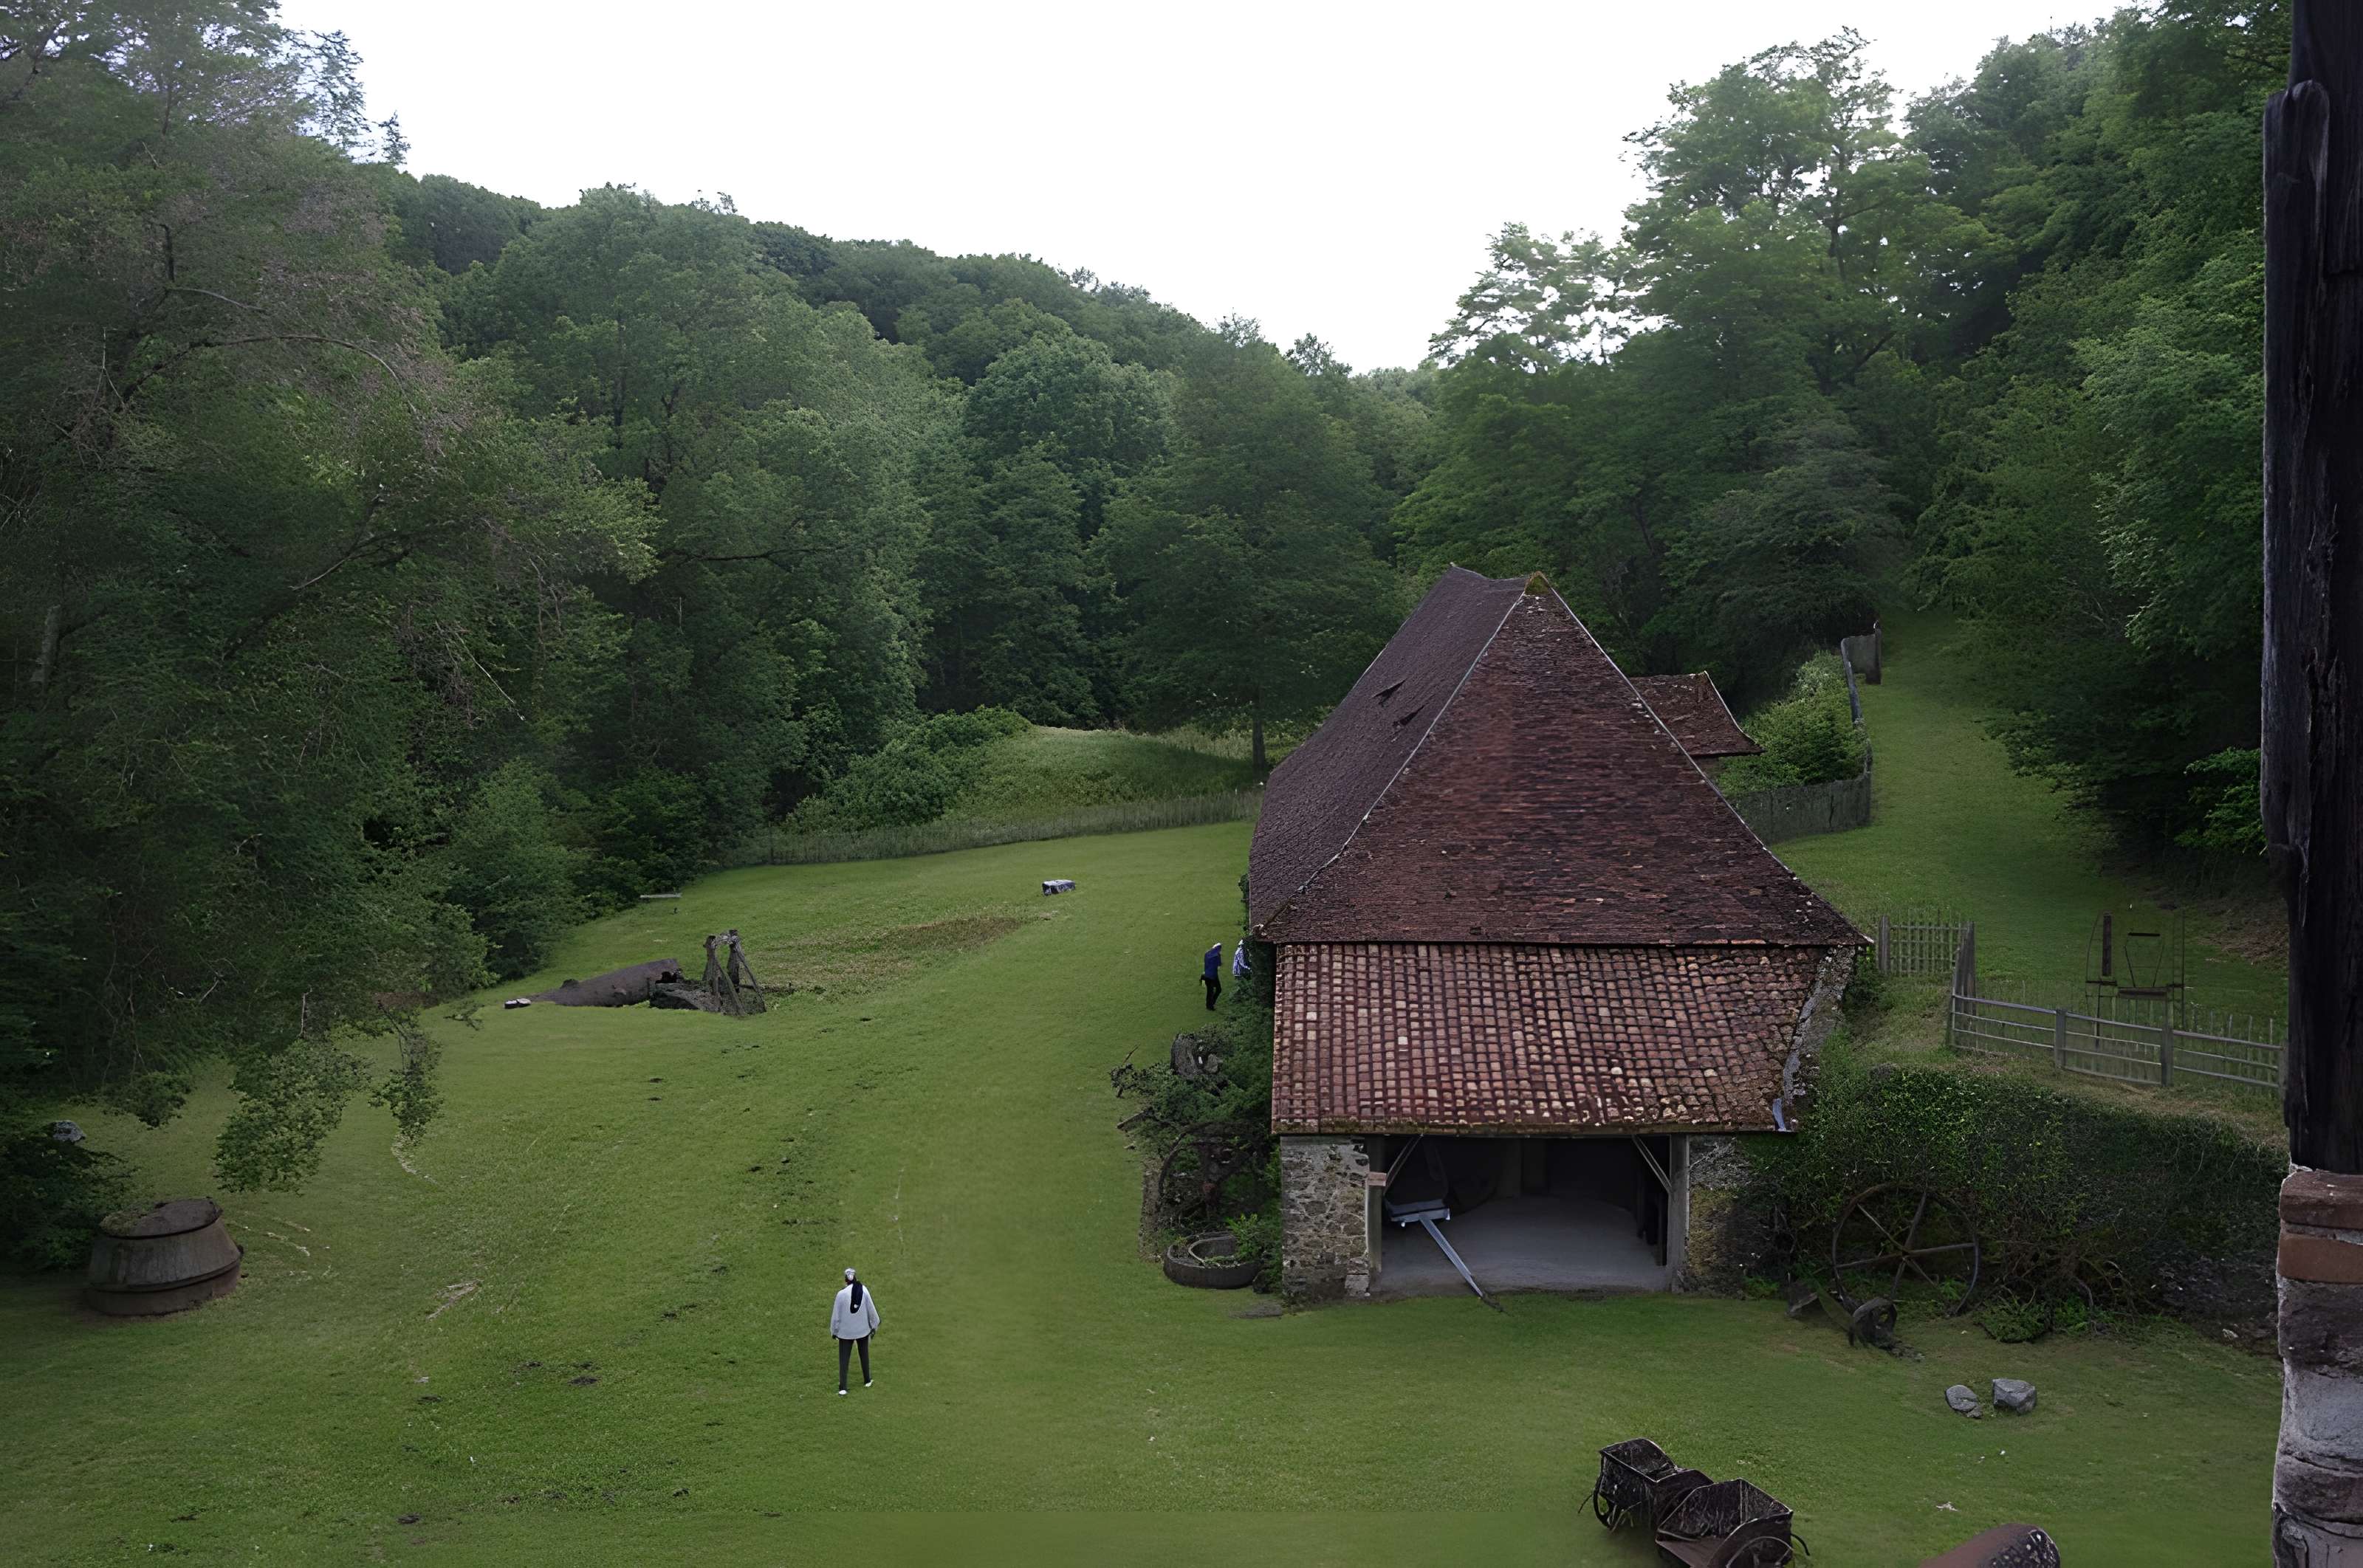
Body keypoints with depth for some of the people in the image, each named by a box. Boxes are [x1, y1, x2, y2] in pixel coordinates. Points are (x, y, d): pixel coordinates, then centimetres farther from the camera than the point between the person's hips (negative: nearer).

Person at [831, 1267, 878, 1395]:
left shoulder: (841, 1294, -20)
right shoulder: (864, 1291, -13)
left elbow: (836, 1315, -11)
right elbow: (871, 1310, -4)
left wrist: (834, 1330, 5)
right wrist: (874, 1326, 12)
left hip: (845, 1331, -2)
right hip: (863, 1330, 2)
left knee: (843, 1359, 7)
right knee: (864, 1355, 21)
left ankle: (842, 1388, 4)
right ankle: (867, 1381, 35)